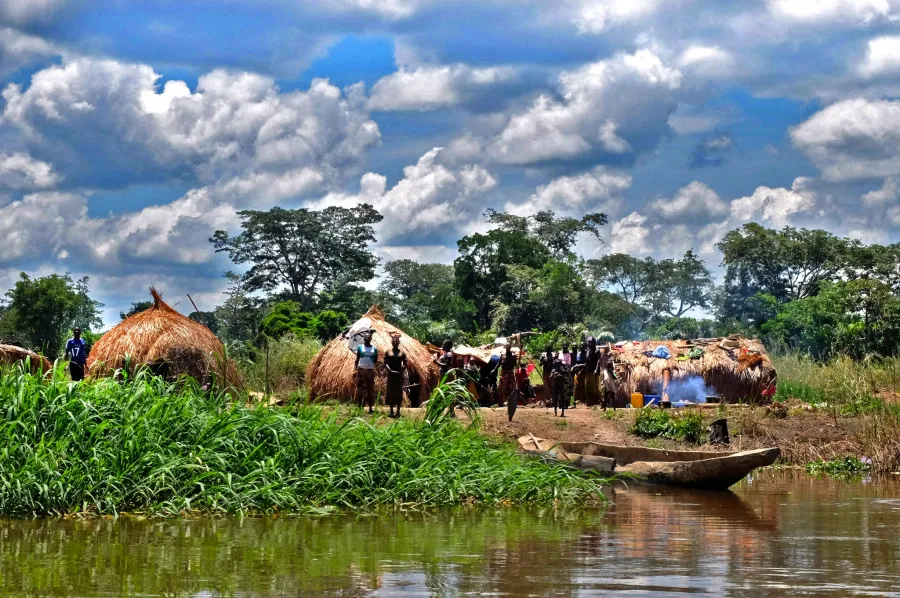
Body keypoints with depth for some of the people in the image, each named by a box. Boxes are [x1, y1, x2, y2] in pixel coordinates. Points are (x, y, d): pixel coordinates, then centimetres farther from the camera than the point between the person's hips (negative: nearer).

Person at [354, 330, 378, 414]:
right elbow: (357, 359, 4)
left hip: (370, 370, 1)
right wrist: (355, 369, -2)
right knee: (360, 387, -1)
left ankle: (371, 407, 7)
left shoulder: (374, 348, 4)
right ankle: (359, 406, 3)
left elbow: (375, 360, 11)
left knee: (370, 388, 3)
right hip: (361, 369, -1)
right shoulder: (360, 347, 2)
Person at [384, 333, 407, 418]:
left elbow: (405, 365, 2)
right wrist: (390, 370, -17)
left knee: (399, 392, -1)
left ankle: (398, 412, 4)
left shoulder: (402, 353, 4)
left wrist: (403, 372, -16)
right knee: (390, 392, 1)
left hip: (399, 375, -1)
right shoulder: (388, 352, 4)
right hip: (391, 374, 1)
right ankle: (391, 411, 8)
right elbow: (385, 364, -2)